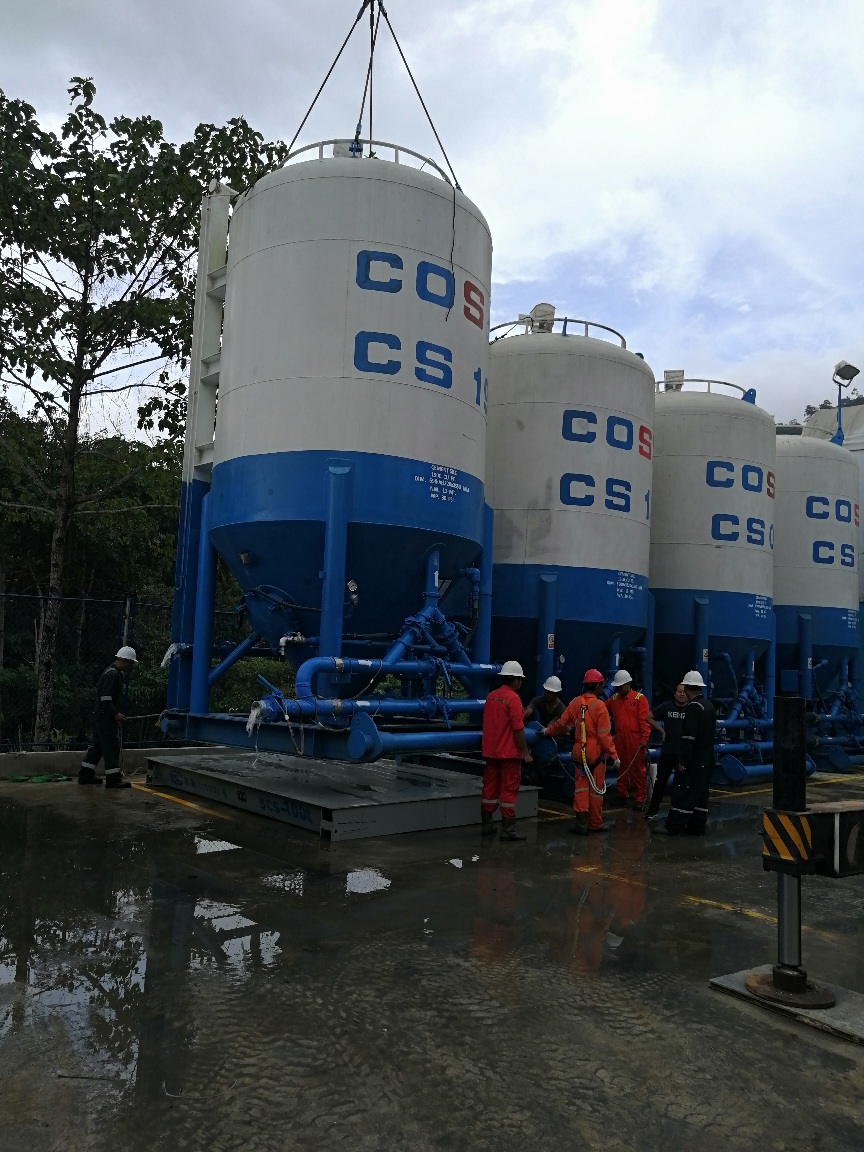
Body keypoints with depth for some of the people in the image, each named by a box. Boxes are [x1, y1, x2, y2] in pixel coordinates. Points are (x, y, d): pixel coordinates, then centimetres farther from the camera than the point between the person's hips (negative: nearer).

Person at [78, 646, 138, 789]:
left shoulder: (113, 672, 15)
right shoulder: (113, 674, -19)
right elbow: (105, 698, -24)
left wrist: (116, 713, 19)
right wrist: (116, 714, -19)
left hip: (101, 716, 10)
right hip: (106, 718, -10)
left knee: (98, 745, 15)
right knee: (111, 746, -5)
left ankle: (85, 775, 22)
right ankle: (113, 778, -1)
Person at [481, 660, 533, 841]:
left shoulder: (491, 696, 6)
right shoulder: (513, 698, -15)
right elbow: (518, 729, -18)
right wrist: (525, 752, -12)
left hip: (491, 751, 7)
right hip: (509, 752, -7)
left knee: (490, 787, 12)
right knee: (509, 790, 0)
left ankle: (487, 825, 20)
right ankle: (508, 830, 4)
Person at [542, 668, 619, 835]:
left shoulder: (575, 702, -1)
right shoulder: (599, 705, -15)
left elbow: (562, 724, 9)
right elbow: (604, 734, -17)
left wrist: (548, 731, 27)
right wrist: (614, 755, -10)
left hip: (579, 752, 4)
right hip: (596, 752, -4)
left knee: (581, 786, 11)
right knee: (596, 788, 9)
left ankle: (582, 823, 4)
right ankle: (595, 824, 18)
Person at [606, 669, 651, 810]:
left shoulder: (639, 698, -5)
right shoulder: (614, 699, 10)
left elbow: (645, 720, -10)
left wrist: (644, 738, -15)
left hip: (635, 741, -5)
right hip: (619, 740, 5)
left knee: (637, 769, 2)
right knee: (621, 768, 13)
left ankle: (640, 799, 9)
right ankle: (622, 794, 26)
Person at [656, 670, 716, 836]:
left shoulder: (693, 707, -18)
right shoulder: (709, 705, 10)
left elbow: (689, 737, -22)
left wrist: (683, 760, -19)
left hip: (693, 760, -9)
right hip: (707, 759, 9)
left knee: (682, 792, -3)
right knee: (700, 792, 12)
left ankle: (674, 827, 0)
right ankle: (697, 826, 17)